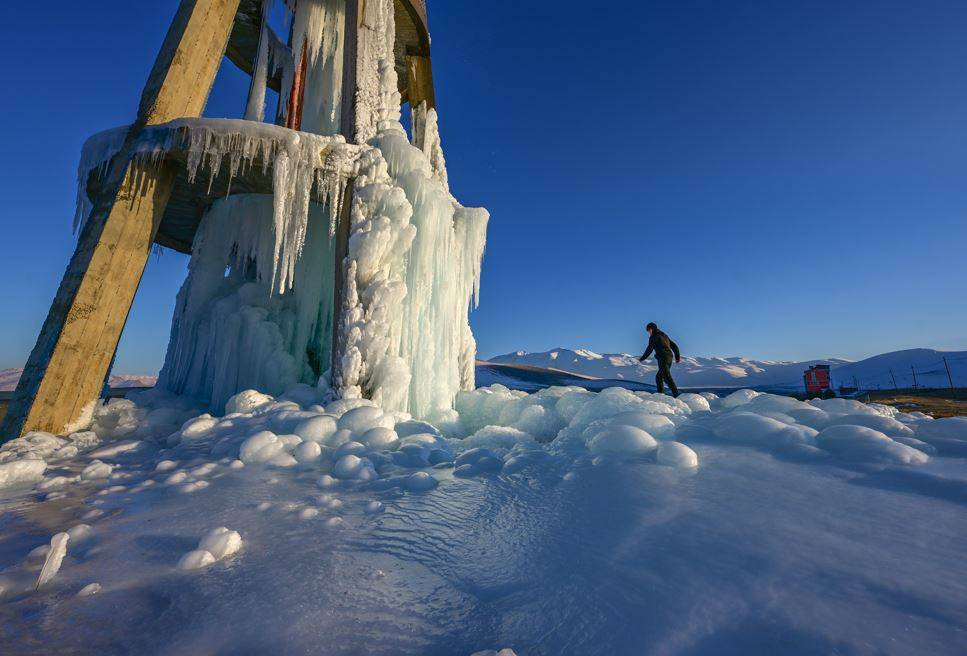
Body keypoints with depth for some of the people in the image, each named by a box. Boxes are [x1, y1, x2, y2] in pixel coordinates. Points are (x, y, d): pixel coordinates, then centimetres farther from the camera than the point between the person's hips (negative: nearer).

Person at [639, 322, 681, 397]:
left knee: (667, 378, -13)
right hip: (669, 358, 9)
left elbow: (649, 349, -4)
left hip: (663, 359, -9)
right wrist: (678, 356, 20)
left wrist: (642, 358, 6)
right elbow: (674, 346, 21)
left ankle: (676, 394, -20)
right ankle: (660, 394, 15)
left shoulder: (653, 337, -2)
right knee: (658, 377, 16)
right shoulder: (664, 336, 23)